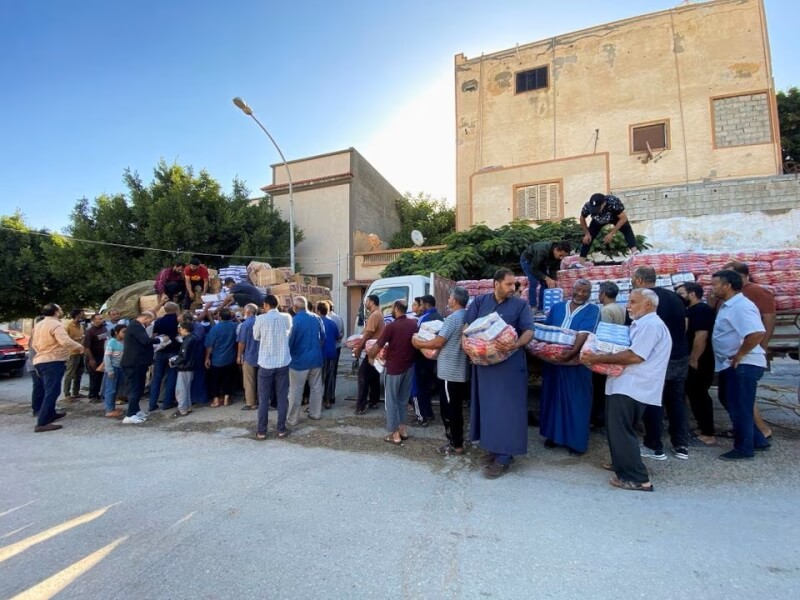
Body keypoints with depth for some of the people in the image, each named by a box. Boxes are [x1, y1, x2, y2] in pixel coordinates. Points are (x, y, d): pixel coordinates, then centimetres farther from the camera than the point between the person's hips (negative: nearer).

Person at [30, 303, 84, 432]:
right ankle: (42, 423, -13)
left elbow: (34, 344, 24)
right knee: (52, 391, -10)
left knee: (49, 390, 22)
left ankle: (50, 414, 35)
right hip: (52, 362, -10)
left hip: (40, 361, 10)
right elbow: (66, 341, -30)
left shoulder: (39, 325, 15)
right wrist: (79, 347, -15)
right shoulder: (55, 324, -16)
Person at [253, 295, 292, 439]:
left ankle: (261, 431, 16)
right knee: (282, 397, 9)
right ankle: (281, 429, 15)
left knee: (263, 398, 9)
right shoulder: (287, 318, -1)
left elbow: (256, 337, 7)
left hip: (266, 363, -1)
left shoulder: (261, 319, -8)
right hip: (283, 363, 2)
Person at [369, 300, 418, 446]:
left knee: (392, 401, 6)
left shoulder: (391, 327, -17)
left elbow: (377, 347, -12)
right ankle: (403, 429, 27)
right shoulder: (414, 324, -1)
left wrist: (369, 354, 7)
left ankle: (395, 435, 10)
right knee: (403, 400, 19)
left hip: (395, 367, -6)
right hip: (409, 366, 6)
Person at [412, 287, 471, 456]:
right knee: (456, 409, 18)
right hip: (460, 371, 9)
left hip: (449, 372, -9)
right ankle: (457, 441, 28)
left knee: (449, 410, 3)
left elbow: (439, 342, -22)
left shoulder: (453, 318, -19)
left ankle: (456, 445, 12)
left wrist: (419, 343, -8)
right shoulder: (467, 316, 9)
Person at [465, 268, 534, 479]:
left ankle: (503, 457, 6)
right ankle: (492, 447, 26)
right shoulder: (479, 302, 7)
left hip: (510, 362, -3)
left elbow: (529, 331, -8)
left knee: (506, 407, -1)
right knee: (487, 405, 11)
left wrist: (516, 345, -28)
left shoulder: (520, 304, 0)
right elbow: (467, 327, 8)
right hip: (484, 361, 3)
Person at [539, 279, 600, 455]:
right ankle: (554, 434, 26)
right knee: (553, 396, 11)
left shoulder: (592, 310, -3)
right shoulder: (557, 307, 11)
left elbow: (584, 333, -18)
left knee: (576, 400, 2)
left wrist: (574, 350, -33)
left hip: (577, 363, -4)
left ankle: (577, 441, 15)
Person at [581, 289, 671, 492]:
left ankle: (637, 478, 1)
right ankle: (622, 463, 35)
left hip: (631, 388, -11)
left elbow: (634, 356, -22)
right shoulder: (643, 324, 21)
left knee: (620, 431, -6)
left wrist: (599, 358, -17)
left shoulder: (651, 325, -14)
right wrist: (602, 356, 12)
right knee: (618, 429, 20)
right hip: (627, 385, 11)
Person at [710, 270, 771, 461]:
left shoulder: (741, 306, -20)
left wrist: (739, 355, -24)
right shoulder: (728, 306, 12)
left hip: (743, 365, -11)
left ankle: (744, 448, 16)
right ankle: (757, 440, 33)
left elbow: (757, 333, -32)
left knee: (739, 408, 1)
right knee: (730, 403, 20)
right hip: (731, 365, 11)